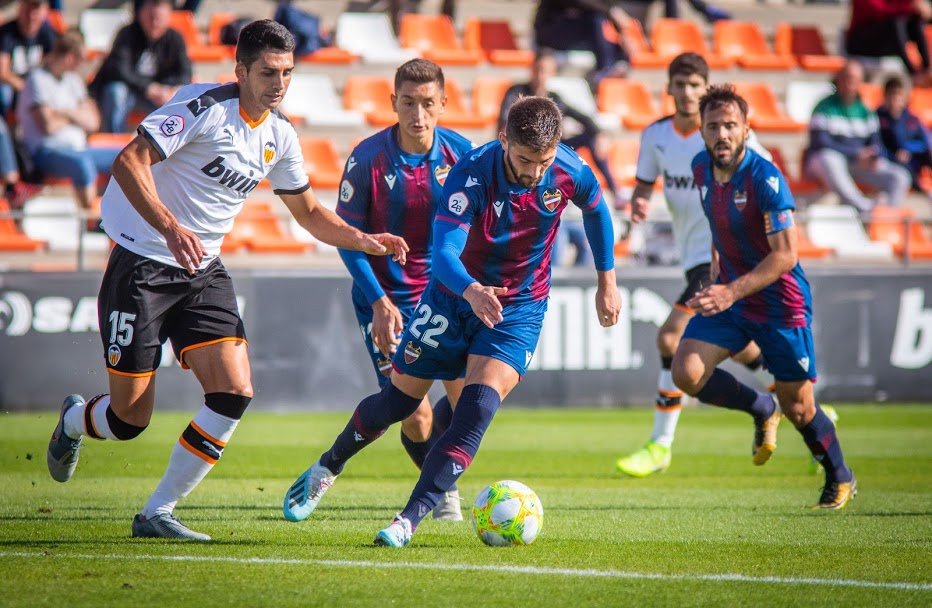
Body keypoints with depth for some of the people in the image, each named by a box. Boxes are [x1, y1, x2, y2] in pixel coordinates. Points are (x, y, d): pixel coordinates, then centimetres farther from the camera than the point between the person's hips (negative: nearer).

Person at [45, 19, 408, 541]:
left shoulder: (280, 137, 6)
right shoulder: (204, 107, -17)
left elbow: (309, 212, 19)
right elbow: (128, 163, -24)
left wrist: (365, 240, 2)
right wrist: (170, 228, -37)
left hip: (204, 271, 6)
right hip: (143, 263, -6)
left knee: (234, 392, -13)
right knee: (130, 418, -4)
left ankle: (158, 514, -2)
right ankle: (74, 420, 35)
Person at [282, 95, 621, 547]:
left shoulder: (569, 171, -18)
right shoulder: (471, 175, -29)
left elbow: (597, 210, 7)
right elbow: (445, 250, -38)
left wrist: (607, 281, 11)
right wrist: (471, 290, -58)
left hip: (520, 308, 1)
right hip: (454, 295, -1)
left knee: (479, 406, -21)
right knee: (396, 402, 9)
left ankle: (411, 518, -17)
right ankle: (328, 467, 38)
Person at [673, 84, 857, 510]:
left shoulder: (764, 178, -23)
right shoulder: (702, 168, -1)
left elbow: (785, 255, -28)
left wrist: (732, 292, -36)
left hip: (780, 303, -6)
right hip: (728, 293, 6)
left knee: (797, 408, 3)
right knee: (687, 373, -15)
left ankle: (840, 479, 30)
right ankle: (762, 411, 13)